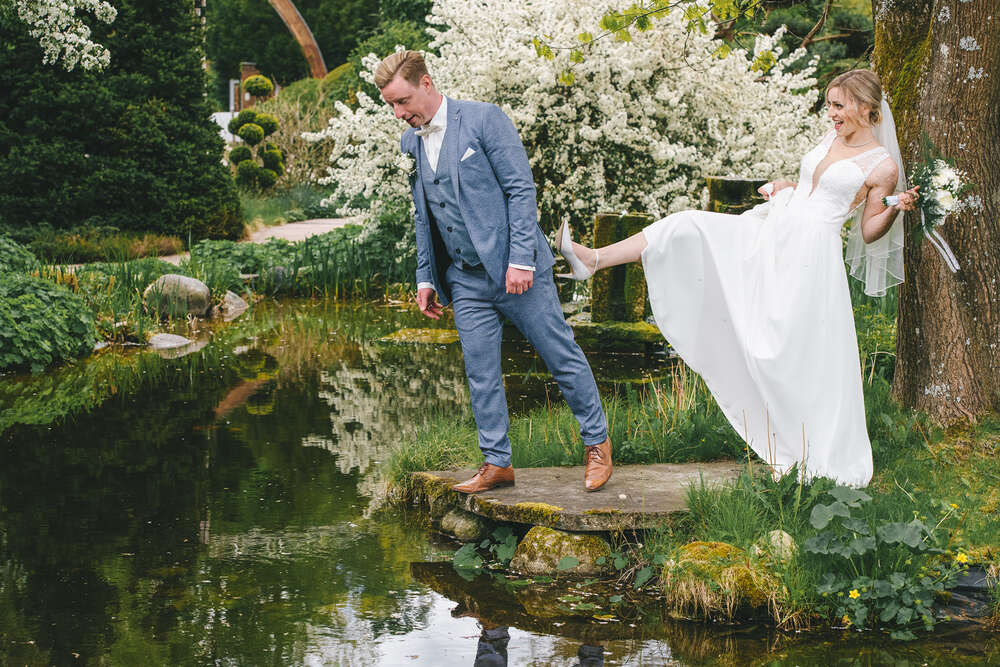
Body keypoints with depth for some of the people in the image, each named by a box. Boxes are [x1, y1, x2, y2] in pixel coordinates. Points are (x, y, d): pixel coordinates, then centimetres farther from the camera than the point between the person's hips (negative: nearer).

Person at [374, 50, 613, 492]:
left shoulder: (483, 119, -10)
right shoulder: (410, 143, 9)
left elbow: (521, 188, -12)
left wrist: (520, 260, -18)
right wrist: (425, 278, 12)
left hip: (516, 270, -5)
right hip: (466, 281, 6)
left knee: (562, 357, 3)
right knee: (480, 374, 4)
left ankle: (597, 443, 17)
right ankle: (496, 463, 13)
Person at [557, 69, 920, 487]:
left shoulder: (882, 166, -5)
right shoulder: (832, 138, 14)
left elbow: (869, 232, -1)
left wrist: (895, 210, -18)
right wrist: (784, 187, 12)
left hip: (811, 256, -7)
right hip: (769, 234, 7)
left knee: (797, 356, -7)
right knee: (689, 227, -7)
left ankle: (811, 455, 6)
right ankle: (592, 260, -8)